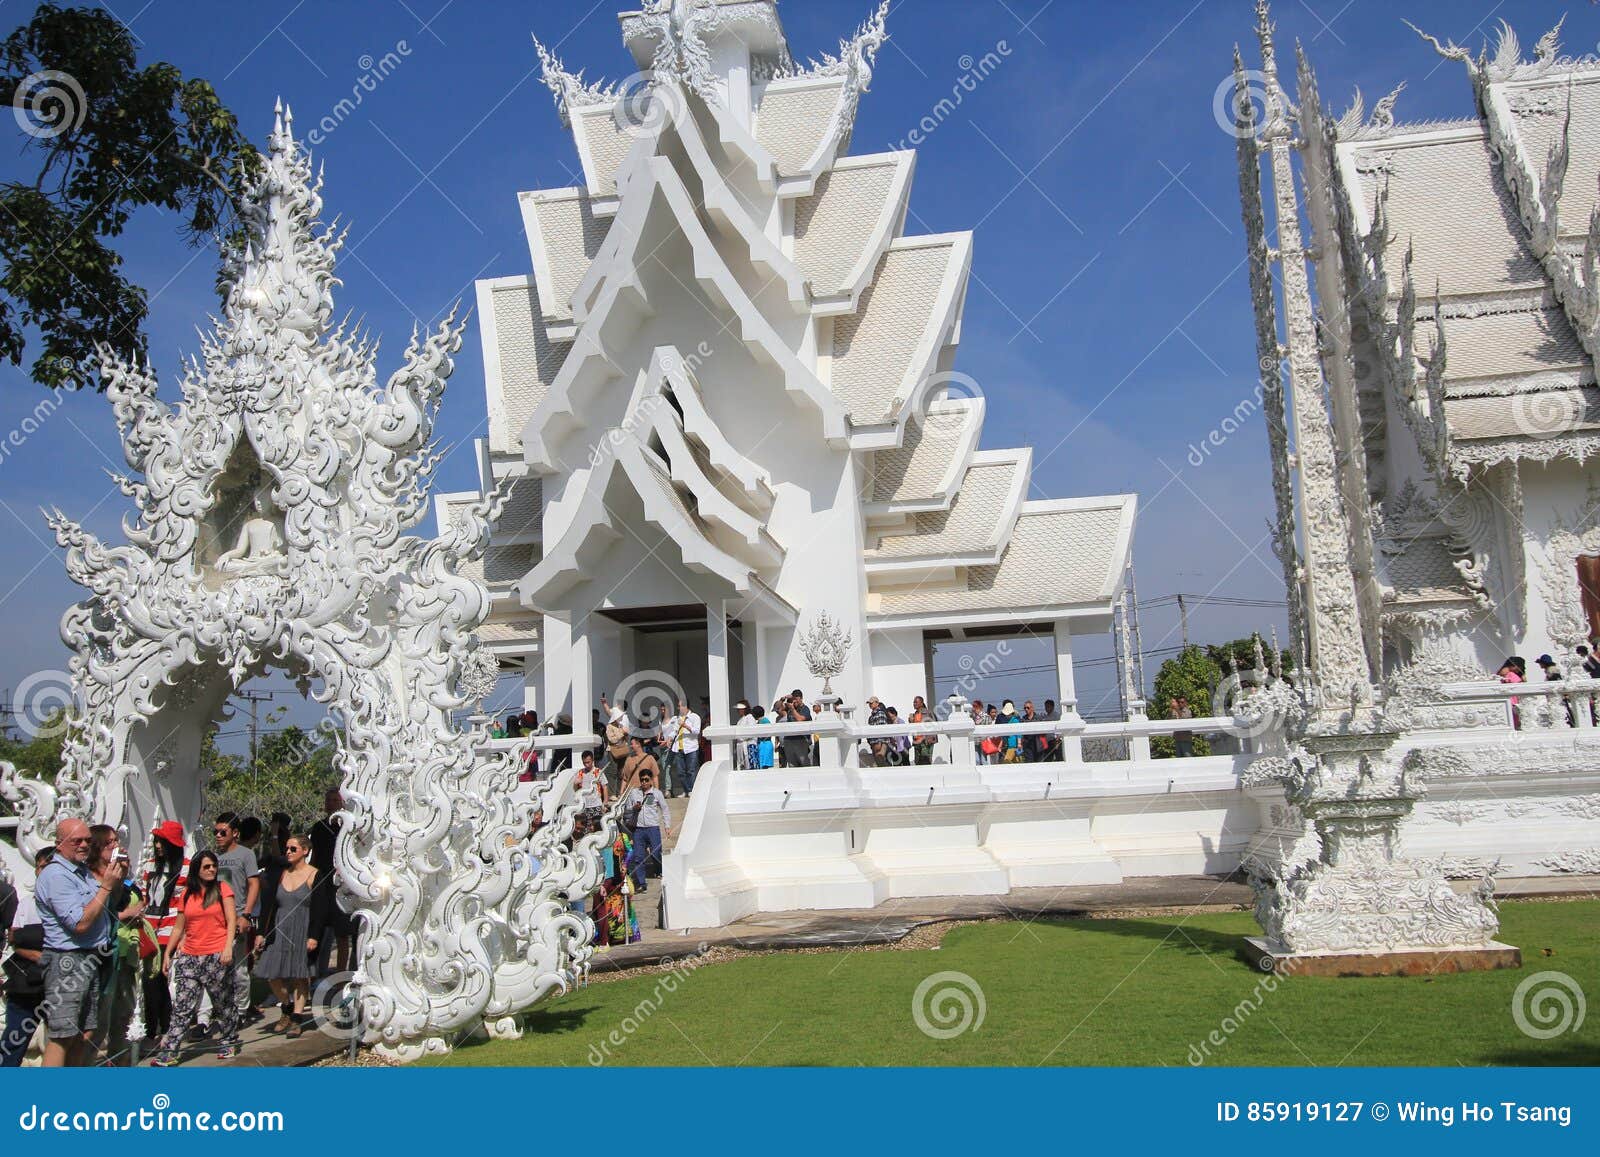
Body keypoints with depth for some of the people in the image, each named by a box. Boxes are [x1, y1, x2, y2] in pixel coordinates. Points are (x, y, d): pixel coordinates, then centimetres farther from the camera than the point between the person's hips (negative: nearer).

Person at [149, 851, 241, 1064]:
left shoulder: (222, 889, 2)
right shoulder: (187, 894, 11)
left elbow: (232, 921, -3)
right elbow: (178, 927, 16)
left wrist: (228, 947, -13)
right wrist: (167, 953, 11)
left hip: (217, 957, -2)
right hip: (190, 956, 3)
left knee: (223, 1003, 6)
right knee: (182, 1006, -2)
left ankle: (230, 1042, 19)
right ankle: (168, 1052, -1)